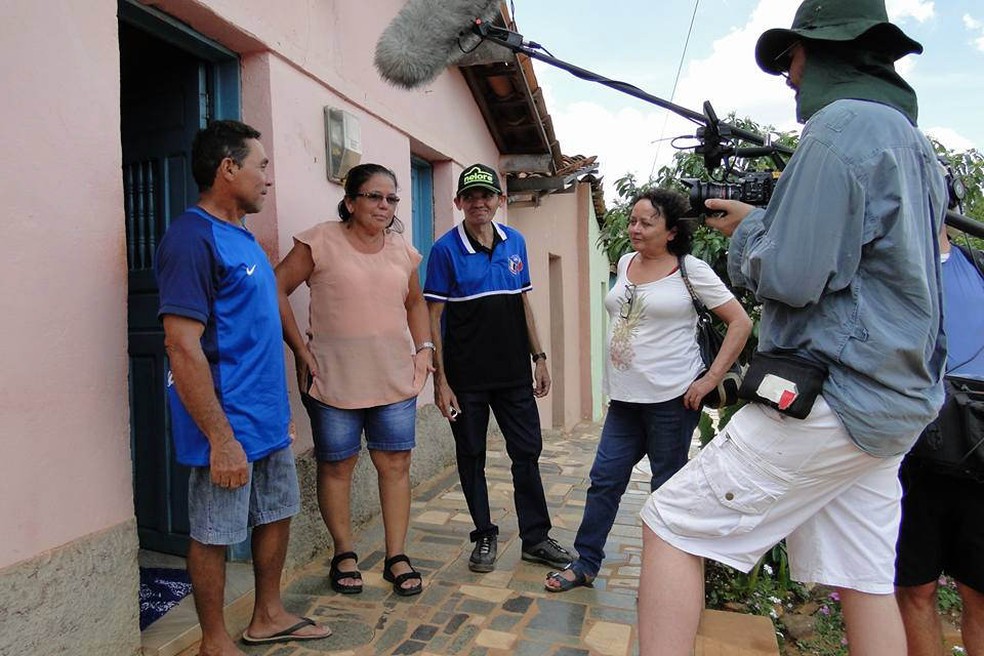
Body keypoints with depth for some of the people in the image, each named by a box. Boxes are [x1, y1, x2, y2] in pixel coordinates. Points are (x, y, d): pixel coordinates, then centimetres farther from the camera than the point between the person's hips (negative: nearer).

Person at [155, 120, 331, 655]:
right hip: (228, 426, -9)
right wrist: (221, 438, -23)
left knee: (277, 514, 18)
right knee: (214, 533, 8)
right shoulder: (193, 237, -17)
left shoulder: (242, 236, 12)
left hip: (268, 419, 9)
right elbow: (182, 346, -23)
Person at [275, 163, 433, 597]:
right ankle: (344, 555, 28)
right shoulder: (321, 241, -5)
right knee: (336, 466, 9)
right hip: (335, 381, -3)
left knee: (396, 465, 7)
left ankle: (397, 556, 22)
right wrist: (301, 350, -8)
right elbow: (276, 289, -5)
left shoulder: (402, 249, 9)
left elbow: (415, 302, 21)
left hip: (396, 380, 4)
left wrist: (423, 347, 7)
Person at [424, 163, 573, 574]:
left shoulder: (515, 242, 6)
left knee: (527, 451, 9)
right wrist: (440, 379, -12)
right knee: (471, 457, 9)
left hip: (514, 373, 4)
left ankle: (535, 538, 24)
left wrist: (539, 358, 9)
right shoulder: (446, 249, -7)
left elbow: (523, 304, 12)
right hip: (466, 377, -3)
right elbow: (434, 316, -8)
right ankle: (485, 537, 26)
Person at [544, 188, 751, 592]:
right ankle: (585, 564, 23)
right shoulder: (625, 263, 10)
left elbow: (741, 323, -7)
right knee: (604, 479, 9)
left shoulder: (690, 270, -7)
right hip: (624, 397, 6)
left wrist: (711, 379, -13)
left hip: (672, 399, -5)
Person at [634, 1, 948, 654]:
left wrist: (748, 228, 0)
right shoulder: (914, 141, 19)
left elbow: (788, 277, -19)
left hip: (828, 400, -10)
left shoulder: (842, 125, -11)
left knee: (670, 526, -3)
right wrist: (761, 220, 16)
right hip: (897, 406, 10)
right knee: (864, 582, 15)